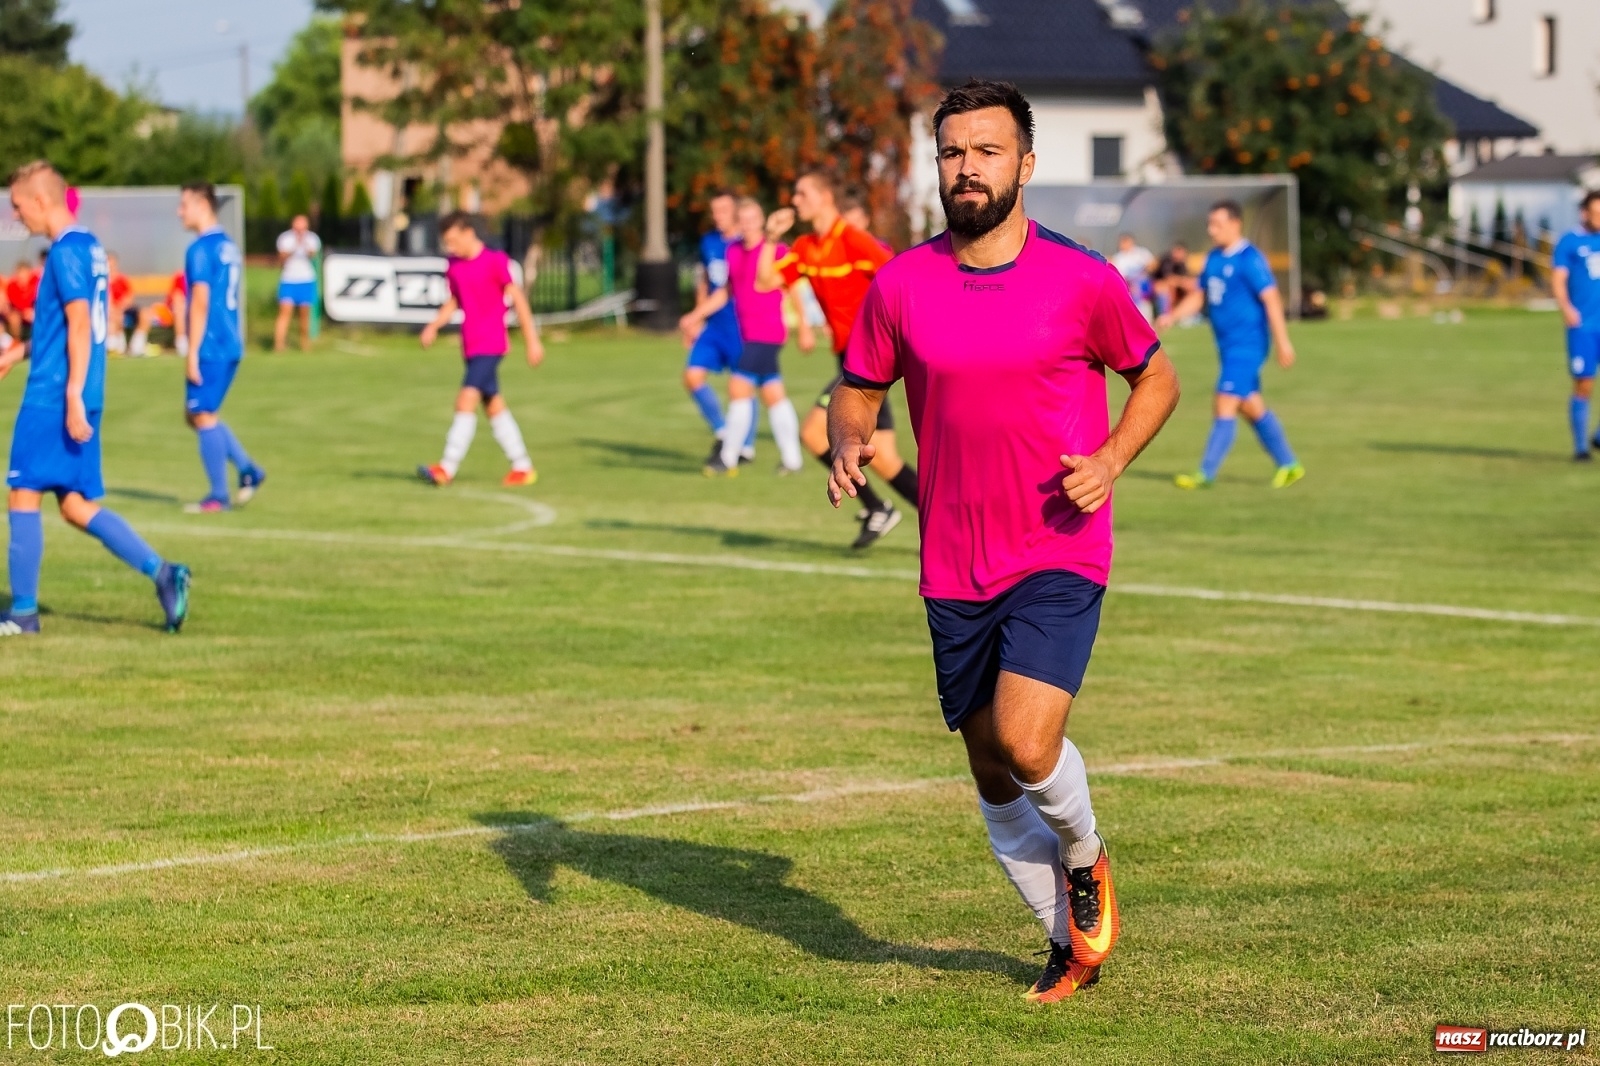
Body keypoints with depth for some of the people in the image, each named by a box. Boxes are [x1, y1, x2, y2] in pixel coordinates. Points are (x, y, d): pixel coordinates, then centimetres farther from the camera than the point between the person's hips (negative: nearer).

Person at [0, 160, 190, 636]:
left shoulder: (65, 252, -14)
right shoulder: (89, 246, 14)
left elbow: (80, 324, -20)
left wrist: (72, 396, -23)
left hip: (53, 397, -9)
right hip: (79, 399, 9)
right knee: (75, 504, 10)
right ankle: (161, 572, 0)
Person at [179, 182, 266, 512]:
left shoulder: (200, 249, -13)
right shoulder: (229, 246, 15)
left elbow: (201, 303, -17)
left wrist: (192, 354, -16)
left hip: (210, 348, -9)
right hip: (230, 345, 9)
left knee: (204, 417, -1)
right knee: (197, 415, 16)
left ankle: (218, 496, 1)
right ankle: (248, 470, 7)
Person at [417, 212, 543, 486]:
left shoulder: (495, 261, -10)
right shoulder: (454, 264, 9)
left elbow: (517, 299, -7)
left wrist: (532, 340, -7)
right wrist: (434, 325, 3)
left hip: (490, 345, -8)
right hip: (471, 347, 8)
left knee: (466, 400, -16)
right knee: (494, 406, 10)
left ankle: (446, 468, -17)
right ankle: (522, 467, 17)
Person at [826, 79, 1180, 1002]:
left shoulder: (1082, 279, -6)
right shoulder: (902, 285, 0)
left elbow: (1157, 378, 8)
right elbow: (858, 389, 13)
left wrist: (1111, 461, -10)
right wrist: (848, 444, -10)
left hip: (1060, 557, -4)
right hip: (955, 570, 4)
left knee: (1025, 742, -21)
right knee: (992, 773, 9)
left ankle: (1084, 858, 13)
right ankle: (1072, 944, 30)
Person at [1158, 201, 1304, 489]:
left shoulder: (1250, 260, -14)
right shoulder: (1214, 259, 11)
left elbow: (1271, 300, -17)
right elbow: (1199, 296, 18)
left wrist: (1283, 343, -20)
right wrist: (1171, 317, 3)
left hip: (1247, 344, -9)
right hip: (1228, 344, 9)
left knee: (1225, 405, -10)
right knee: (1252, 407, 13)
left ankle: (1206, 474, -10)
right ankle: (1288, 465, 22)